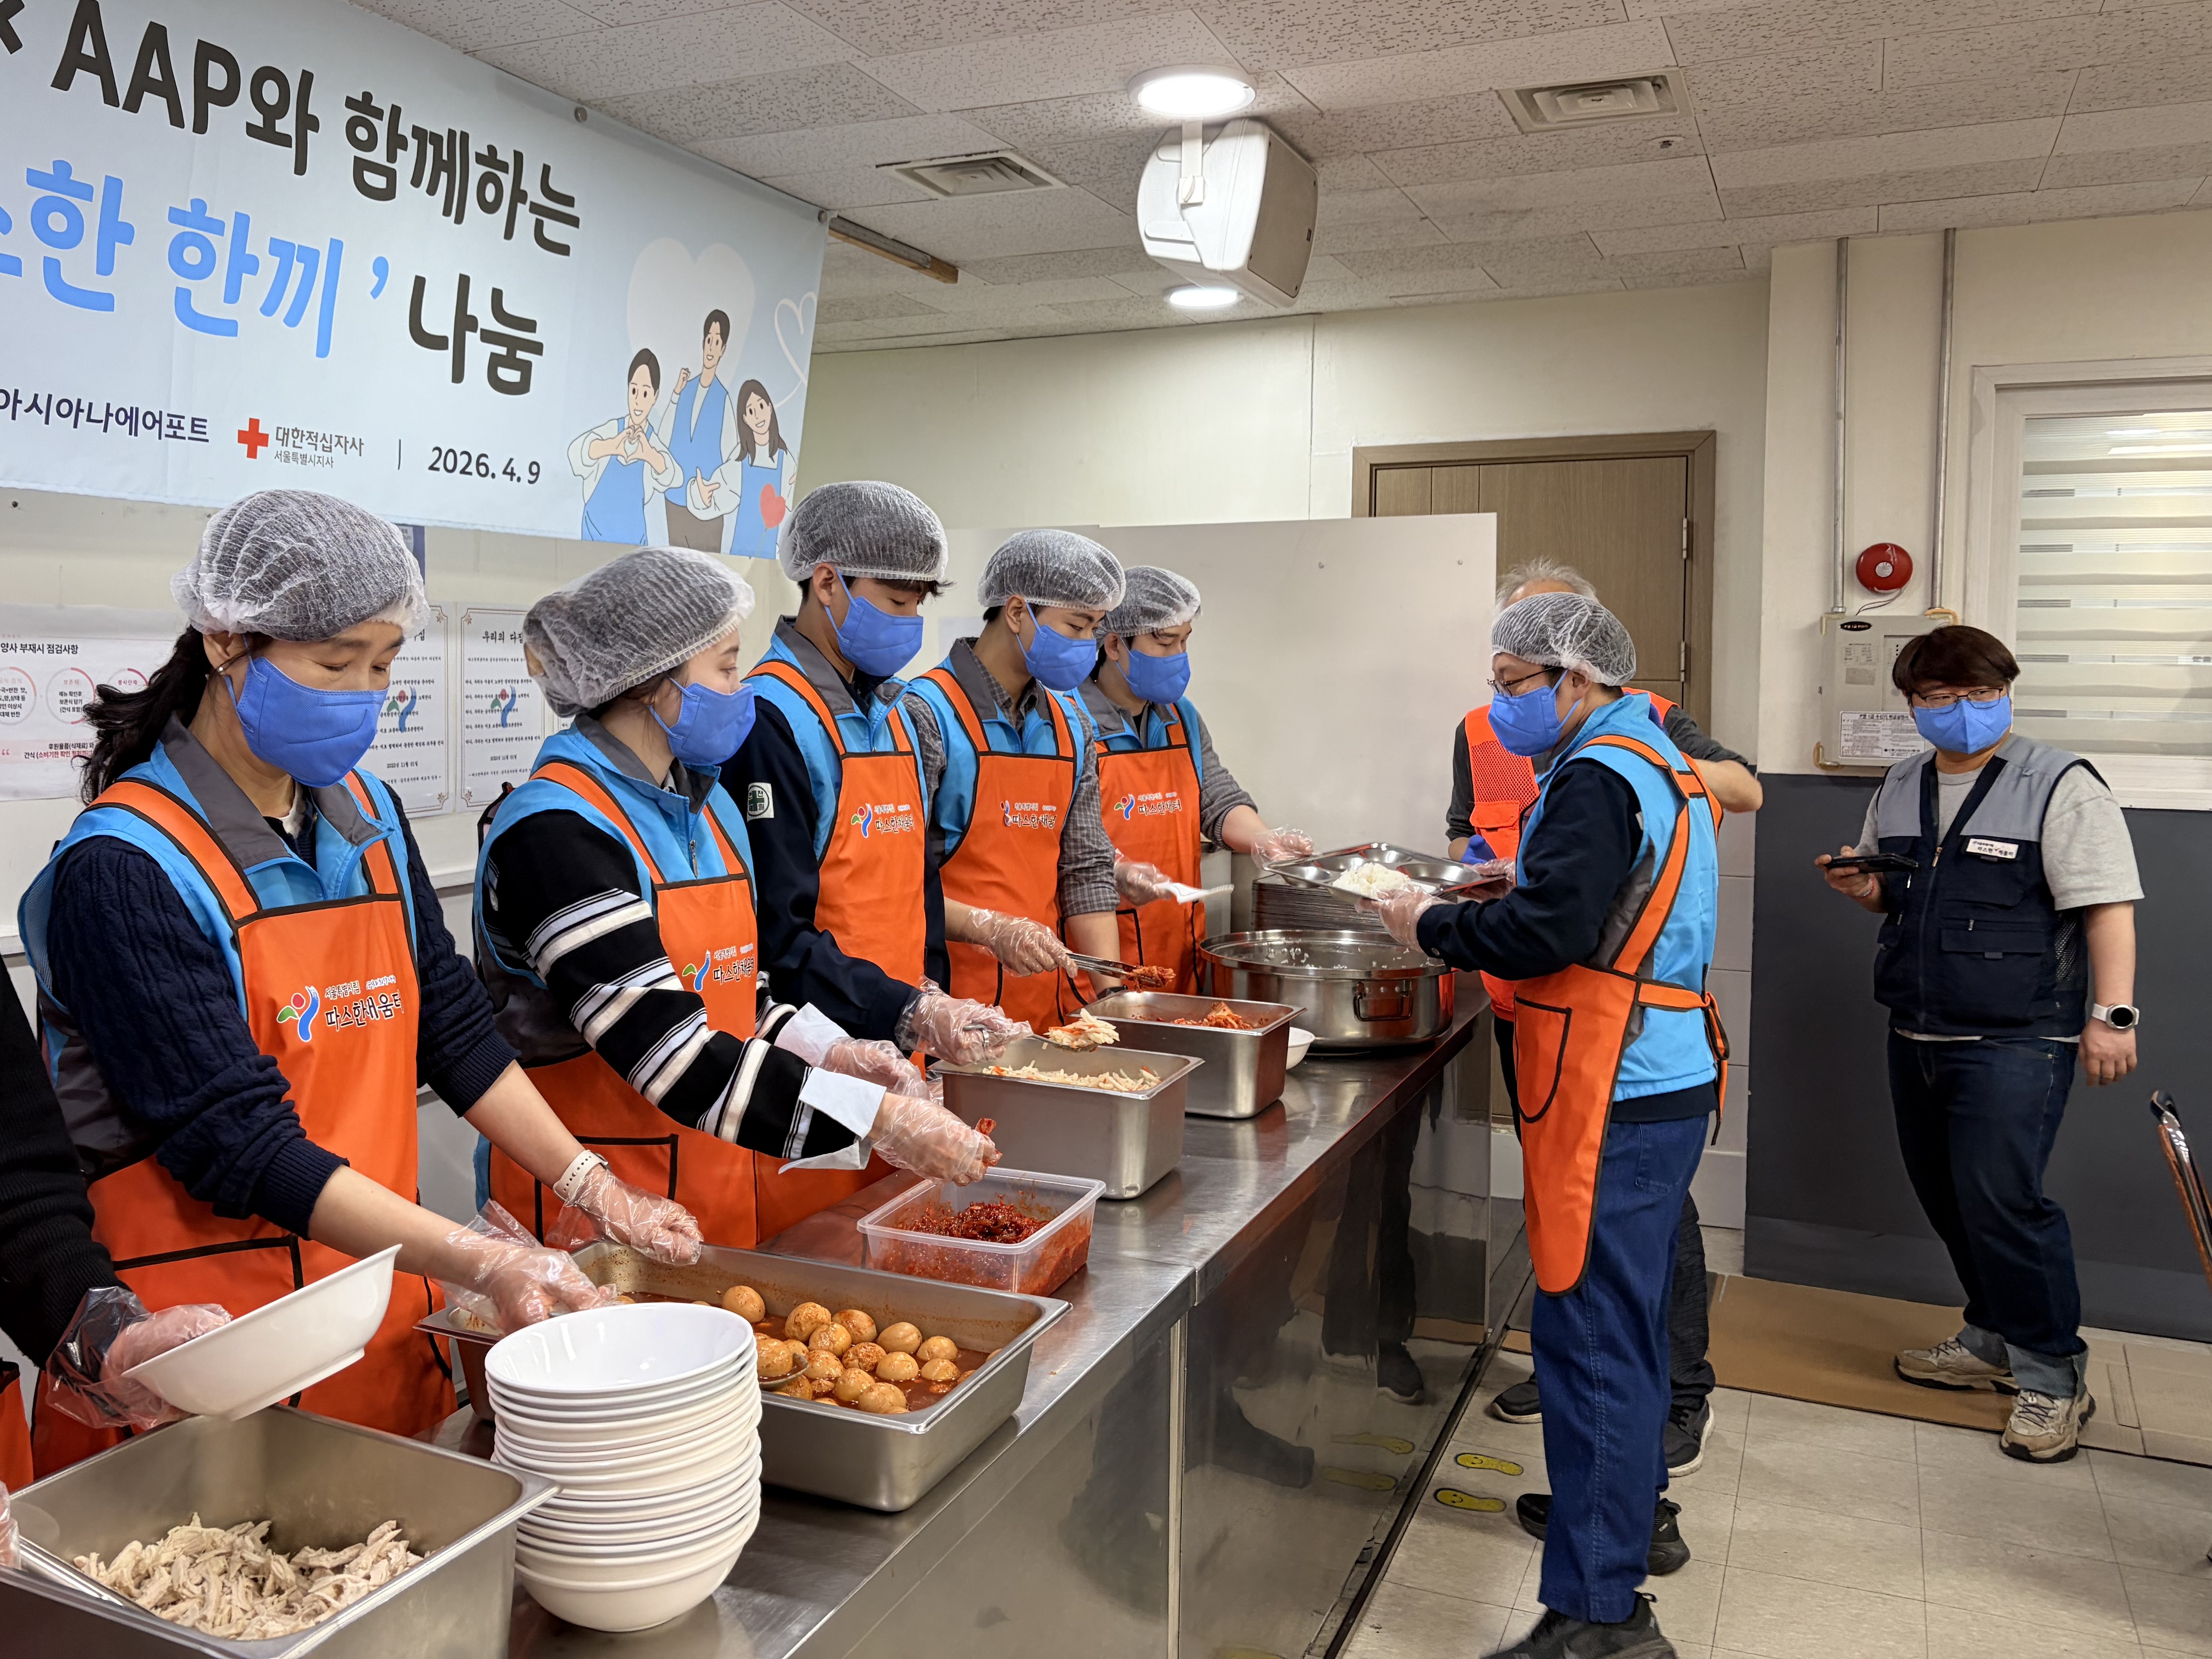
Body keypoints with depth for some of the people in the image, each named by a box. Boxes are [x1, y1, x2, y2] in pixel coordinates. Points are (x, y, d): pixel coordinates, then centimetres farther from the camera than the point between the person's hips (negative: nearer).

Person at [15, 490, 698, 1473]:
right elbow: (236, 1141, -20)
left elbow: (449, 1026, 11)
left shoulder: (366, 816, 5)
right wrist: (482, 1264, -26)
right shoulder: (127, 868, -16)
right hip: (205, 1324, -6)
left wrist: (592, 1189, 4)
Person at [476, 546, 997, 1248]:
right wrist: (879, 1116, -25)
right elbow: (668, 1050, -25)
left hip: (725, 1180, 8)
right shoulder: (554, 835, -18)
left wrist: (829, 1051, 1)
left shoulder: (708, 806, 11)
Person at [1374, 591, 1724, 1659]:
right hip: (1656, 1081, 11)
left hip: (1616, 1100, -11)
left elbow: (1546, 932, -23)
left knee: (1591, 1334, -6)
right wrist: (1493, 897, 9)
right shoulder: (1651, 760, 17)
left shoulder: (1598, 780, -16)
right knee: (1624, 1316, 23)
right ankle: (1632, 1511, 41)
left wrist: (1432, 926, -9)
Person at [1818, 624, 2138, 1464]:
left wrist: (2111, 1014, -20)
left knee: (2000, 1197, -11)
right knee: (1945, 1195, 14)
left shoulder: (2060, 786, -8)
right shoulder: (1900, 788, 12)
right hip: (1917, 1033, 7)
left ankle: (2052, 1376, 5)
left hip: (2015, 1040, -7)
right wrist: (1864, 887, 2)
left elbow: (2106, 907, -13)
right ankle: (1995, 1341, 32)